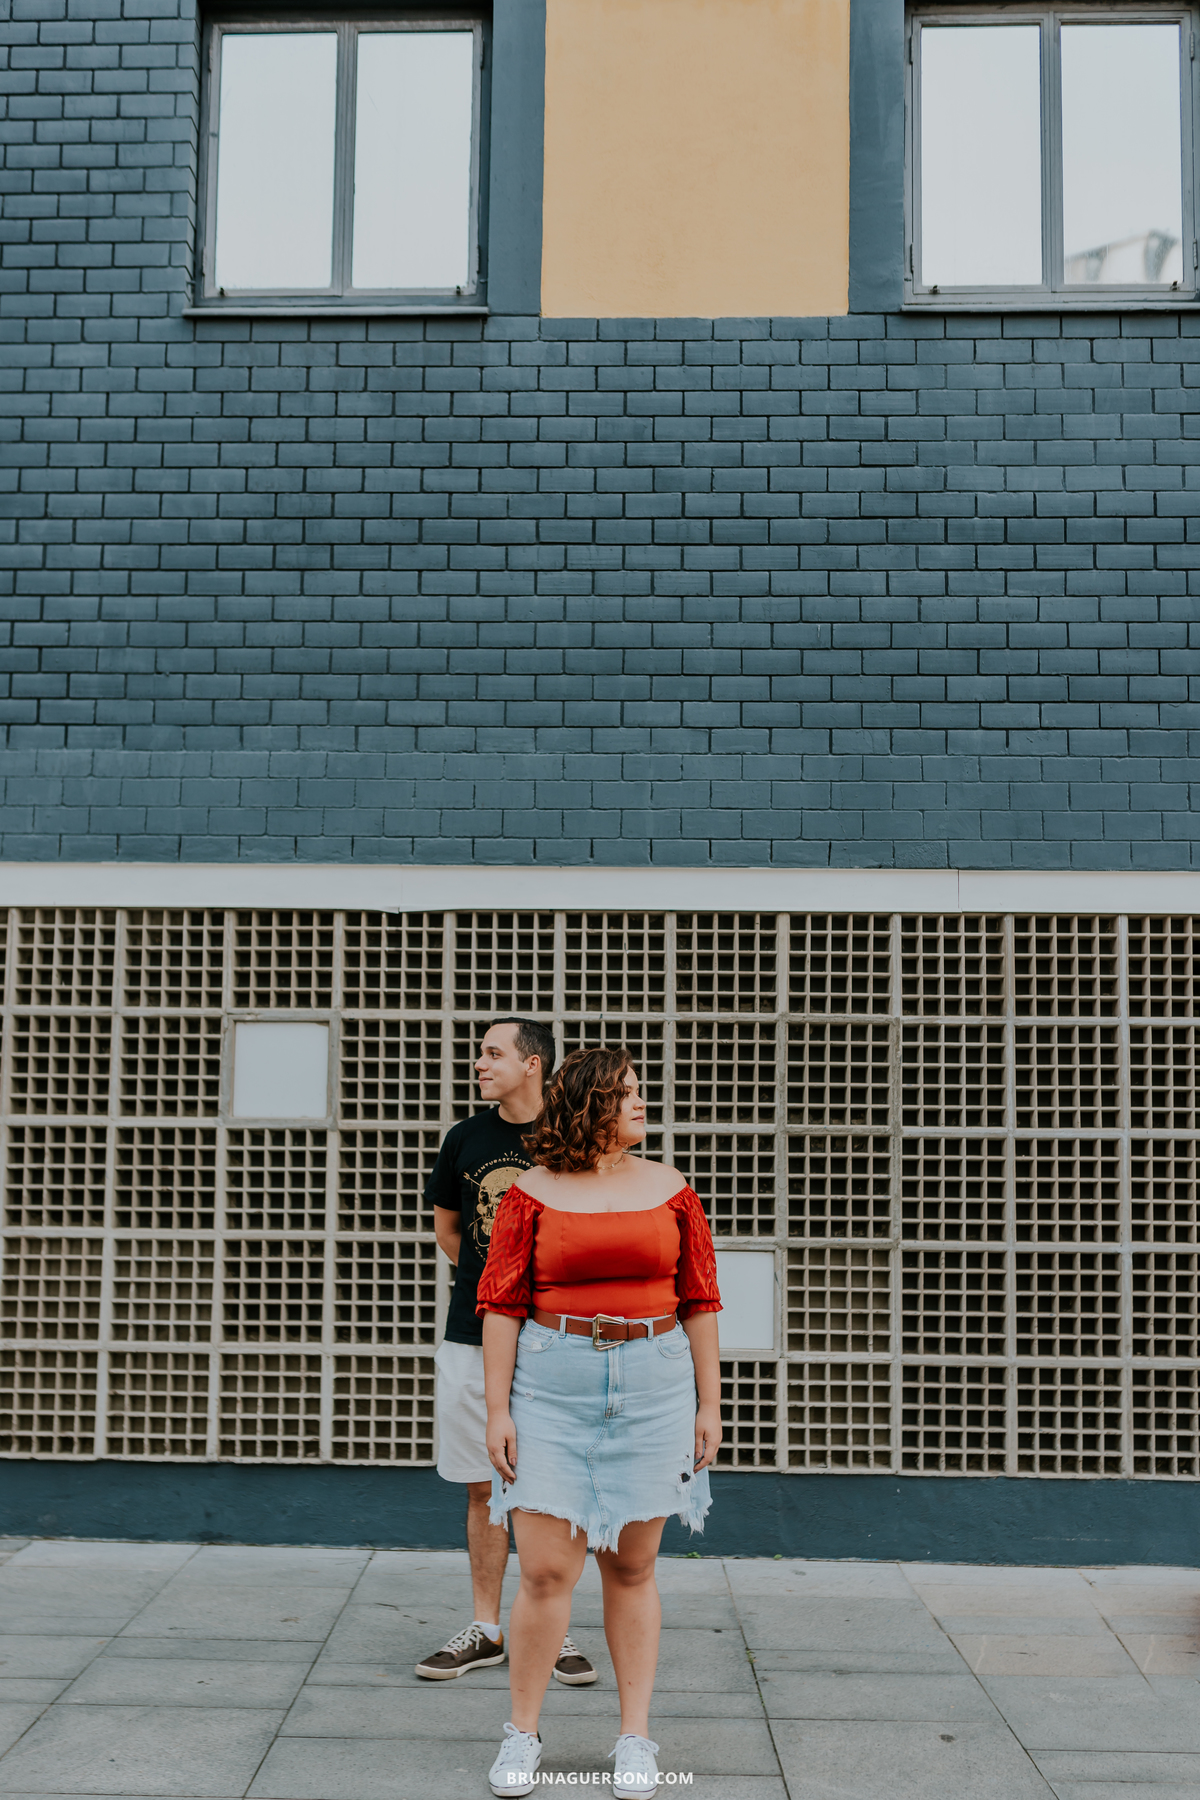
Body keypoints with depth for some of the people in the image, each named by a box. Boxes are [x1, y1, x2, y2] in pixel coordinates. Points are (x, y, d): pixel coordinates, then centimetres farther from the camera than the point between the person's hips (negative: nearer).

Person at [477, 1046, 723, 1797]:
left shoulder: (669, 1189, 5)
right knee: (546, 1570, -3)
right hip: (552, 1386, -2)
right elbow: (502, 1305, -1)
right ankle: (523, 1734, 14)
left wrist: (709, 1405, 6)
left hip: (653, 1385, 2)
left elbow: (700, 1302, 8)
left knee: (632, 1567, 8)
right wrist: (497, 1411, -5)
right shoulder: (532, 1194, -1)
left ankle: (637, 1737, 19)